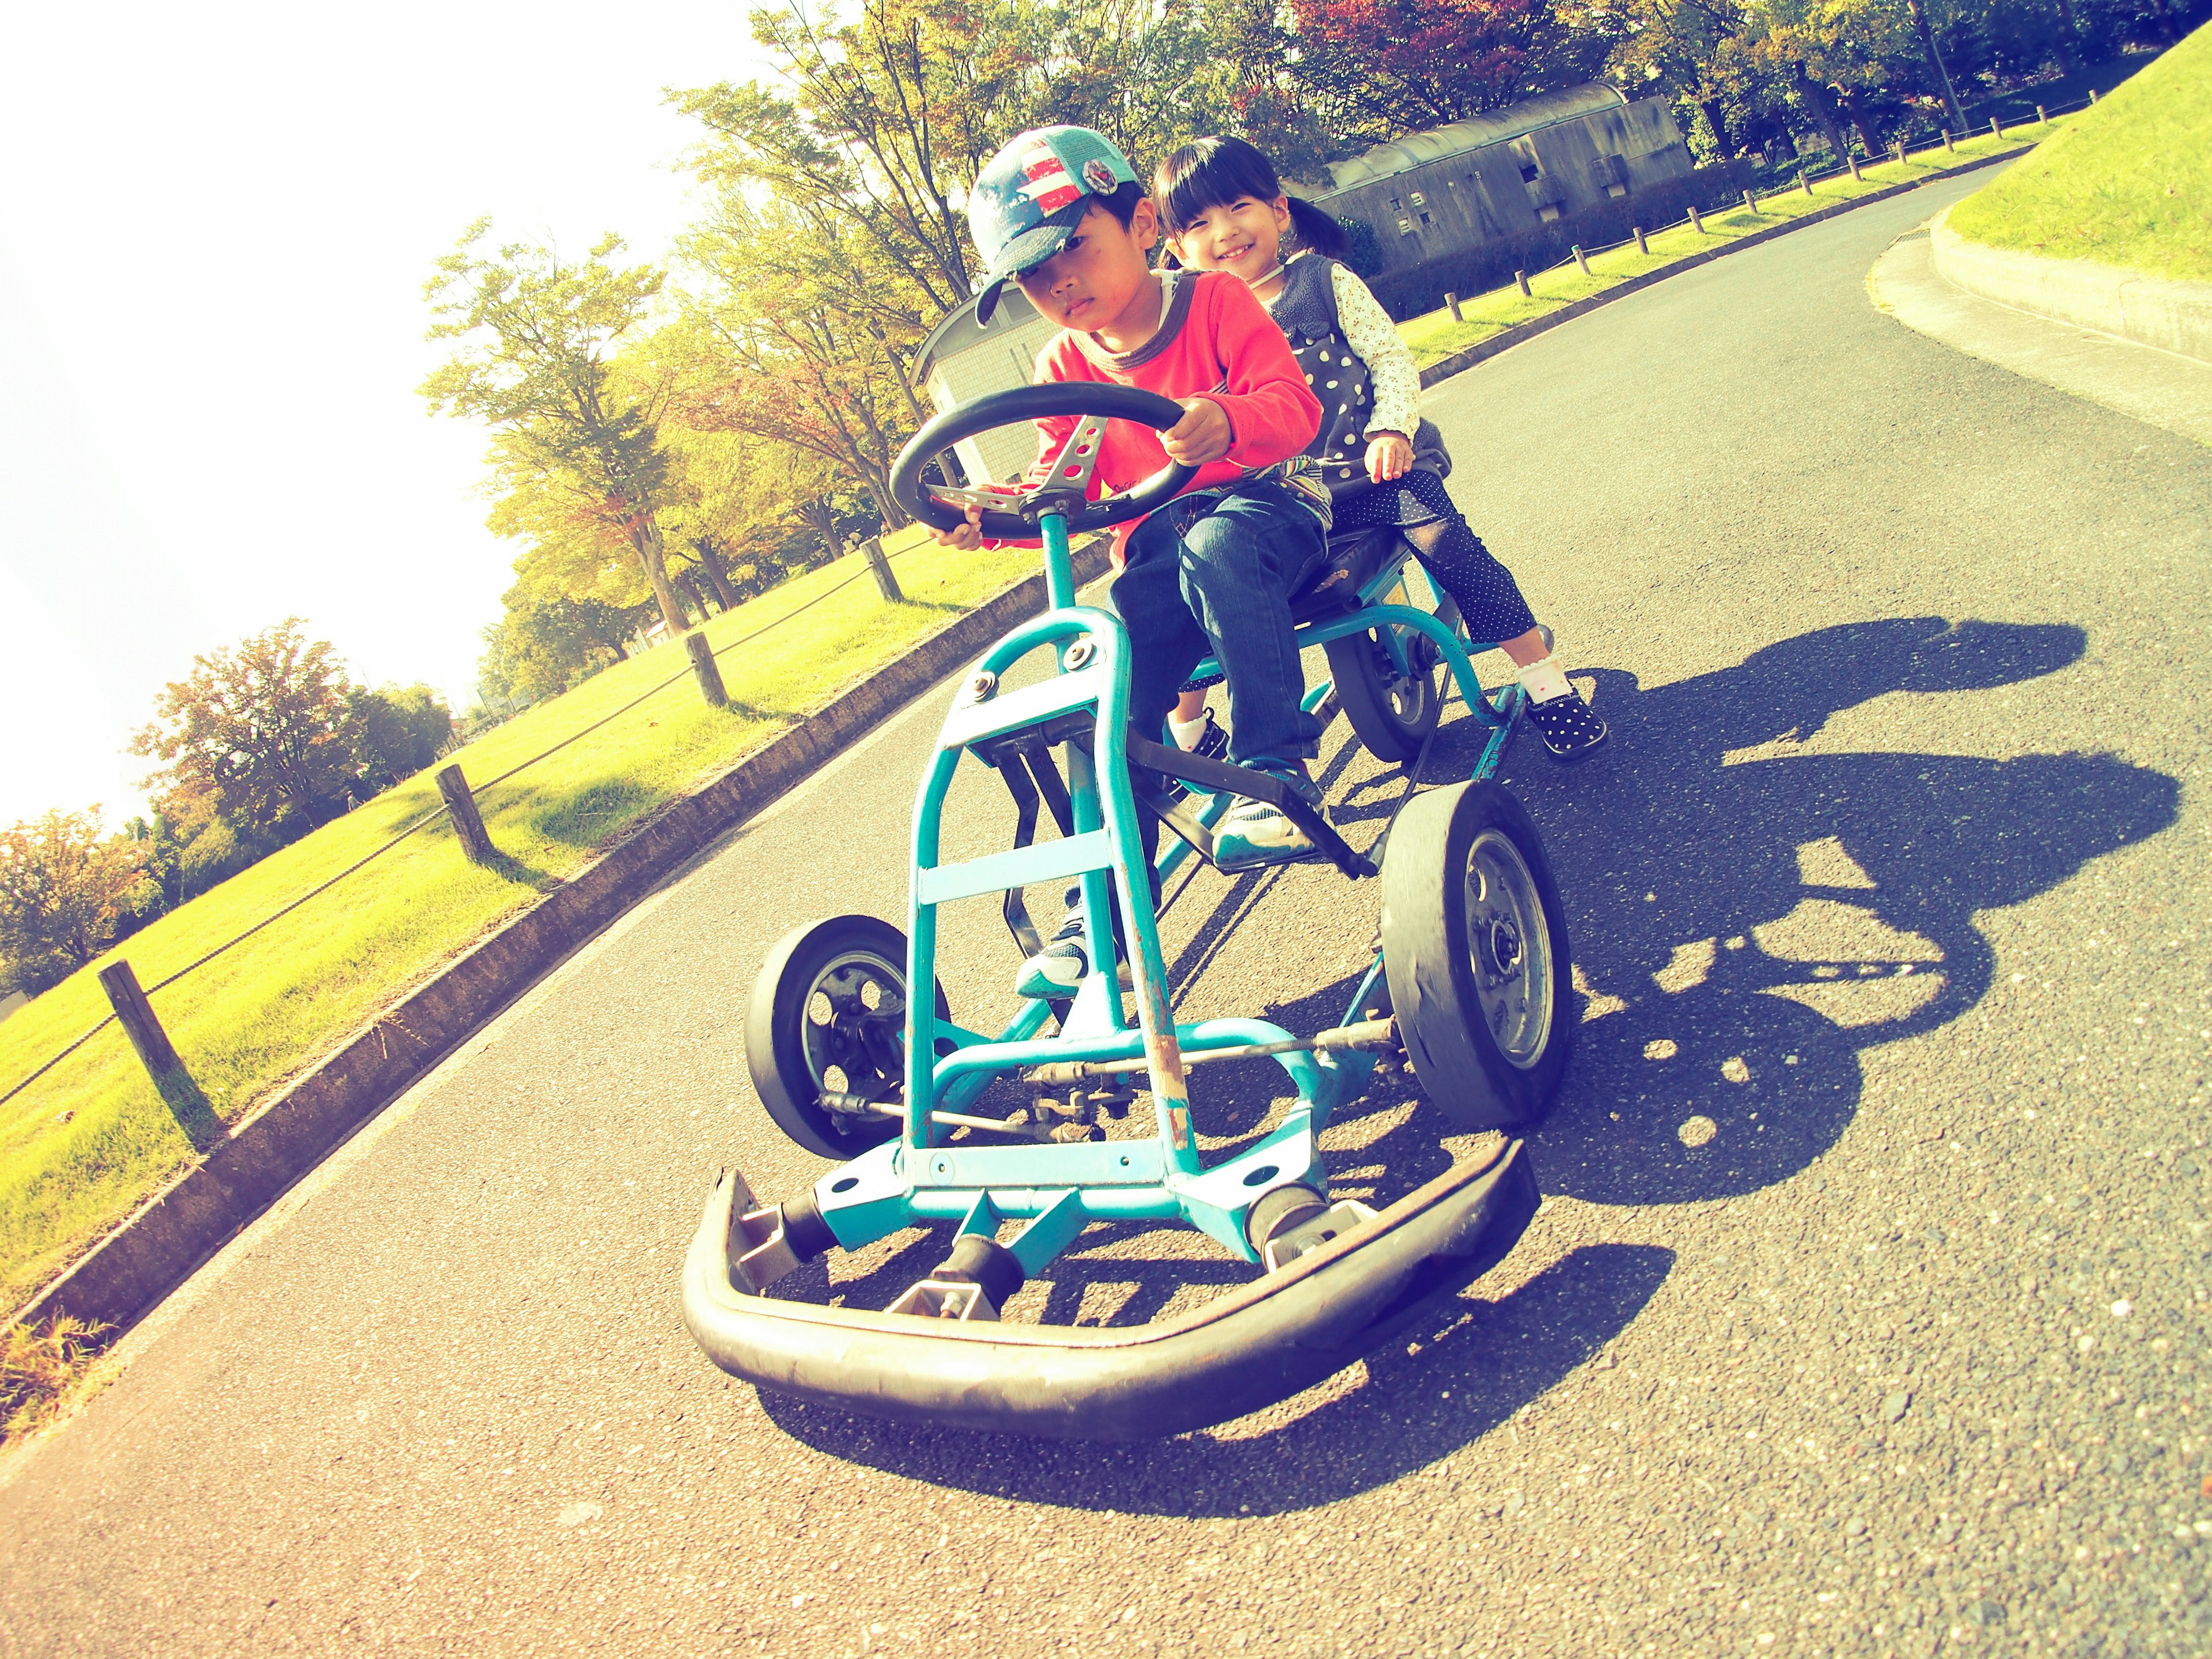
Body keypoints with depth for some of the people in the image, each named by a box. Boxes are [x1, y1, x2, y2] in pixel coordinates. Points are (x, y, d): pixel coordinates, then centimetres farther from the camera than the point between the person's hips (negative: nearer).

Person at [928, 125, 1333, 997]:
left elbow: (1293, 402, -16)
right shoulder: (1064, 367, 11)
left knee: (1213, 551, -41)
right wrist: (997, 512, -17)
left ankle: (1274, 769, -33)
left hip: (1265, 503, -3)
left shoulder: (1214, 300, -3)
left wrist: (1230, 423, -40)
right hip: (1157, 545, 4)